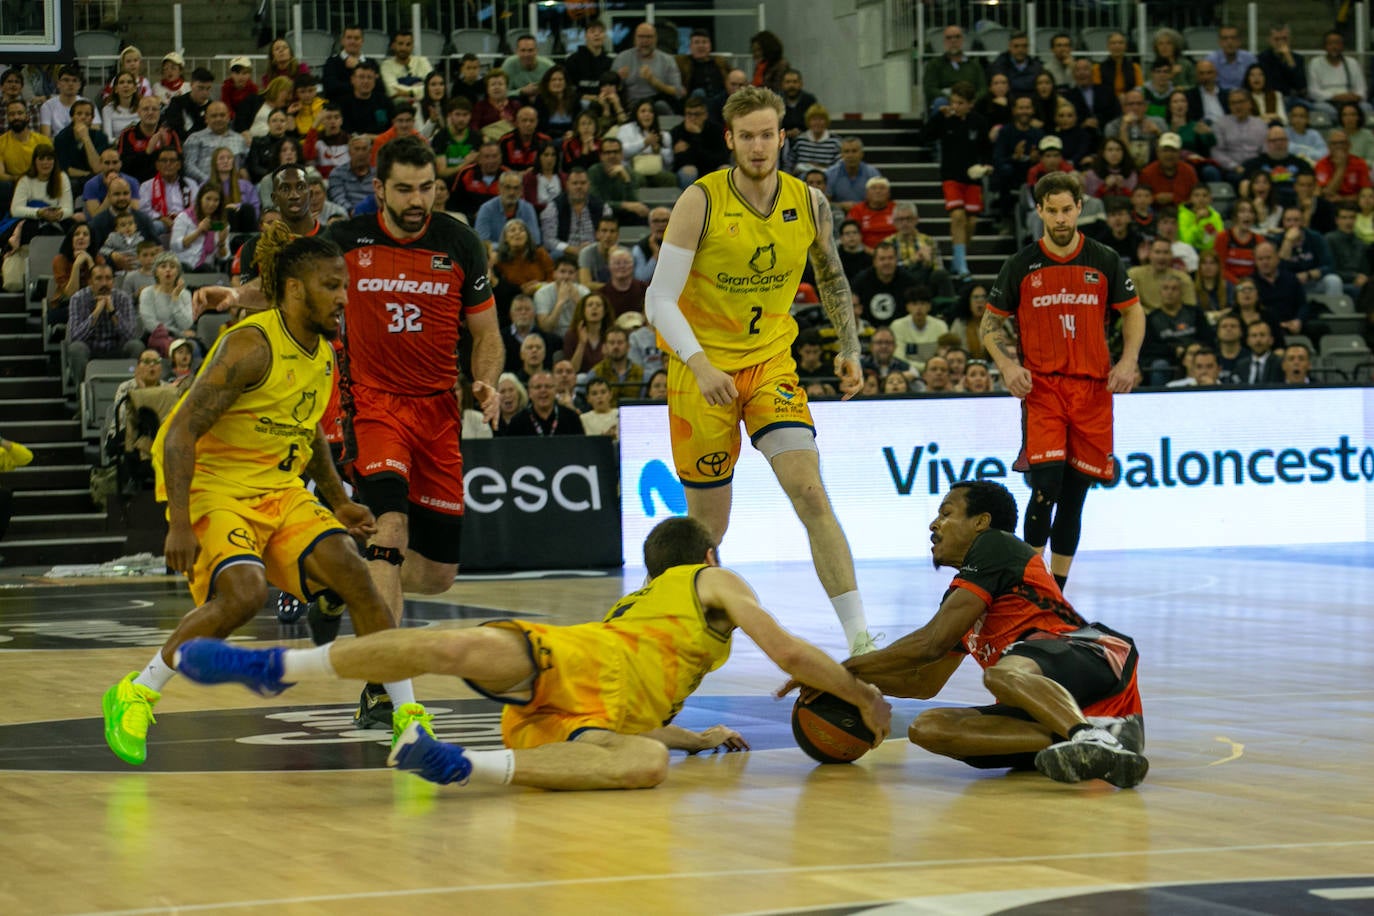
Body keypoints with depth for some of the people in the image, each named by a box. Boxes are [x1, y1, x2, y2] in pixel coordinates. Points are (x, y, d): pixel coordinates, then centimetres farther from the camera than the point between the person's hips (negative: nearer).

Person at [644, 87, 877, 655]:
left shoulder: (809, 203, -2)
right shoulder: (701, 202, -14)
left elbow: (831, 276, 17)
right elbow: (660, 299, -15)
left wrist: (849, 348, 8)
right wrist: (699, 364, -29)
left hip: (771, 362, 2)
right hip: (703, 367, -2)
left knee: (810, 492, -16)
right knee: (708, 522, 4)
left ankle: (859, 637, -19)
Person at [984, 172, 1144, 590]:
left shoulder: (1104, 261, 5)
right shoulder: (1021, 266, 2)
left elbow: (1133, 312, 15)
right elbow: (990, 323, 10)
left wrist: (1128, 360, -1)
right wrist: (1007, 366, -7)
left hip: (1093, 389, 2)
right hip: (1041, 388, -2)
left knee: (1074, 496, 5)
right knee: (1046, 486, -17)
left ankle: (1056, 590, 14)